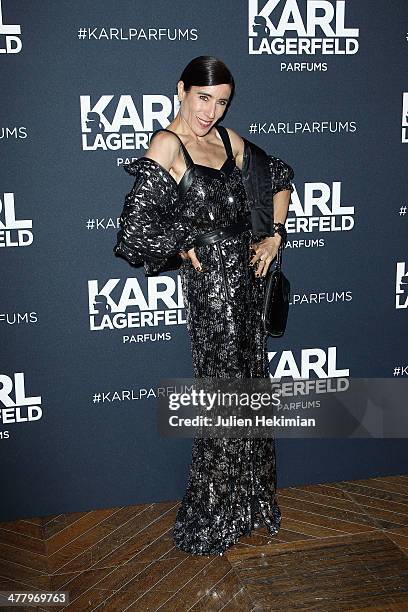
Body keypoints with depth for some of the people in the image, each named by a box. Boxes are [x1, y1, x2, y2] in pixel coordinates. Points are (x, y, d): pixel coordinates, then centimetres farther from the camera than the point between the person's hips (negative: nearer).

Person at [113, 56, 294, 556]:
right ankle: (211, 521, 22)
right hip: (211, 281, -7)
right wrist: (188, 250, -7)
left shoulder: (227, 138, 10)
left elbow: (280, 177, 21)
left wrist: (274, 235, 9)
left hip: (249, 274, 7)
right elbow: (138, 224, -20)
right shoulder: (167, 144, -11)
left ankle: (246, 503, 35)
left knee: (249, 383, 15)